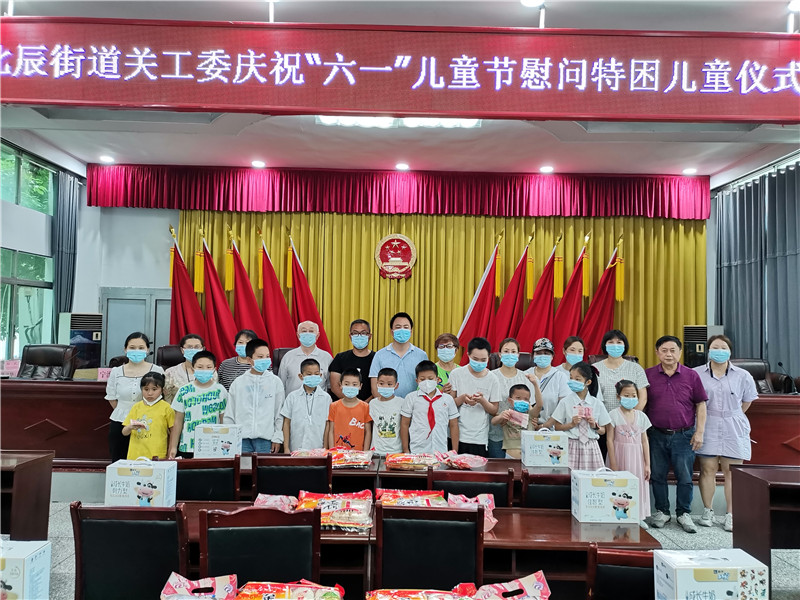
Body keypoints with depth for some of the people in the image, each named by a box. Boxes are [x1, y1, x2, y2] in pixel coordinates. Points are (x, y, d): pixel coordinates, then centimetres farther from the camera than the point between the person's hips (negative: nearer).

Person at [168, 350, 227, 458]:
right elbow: (178, 421, 7)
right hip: (187, 448, 1)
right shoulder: (184, 391, 3)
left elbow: (224, 421, 6)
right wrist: (173, 447, 6)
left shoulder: (220, 391, 2)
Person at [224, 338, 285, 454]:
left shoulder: (275, 381, 4)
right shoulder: (238, 382, 7)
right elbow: (229, 414, 10)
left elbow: (279, 412, 5)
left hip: (266, 437, -1)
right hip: (242, 437, 1)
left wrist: (278, 438, 1)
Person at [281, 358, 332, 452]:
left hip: (318, 448, 0)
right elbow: (287, 423, 5)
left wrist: (325, 448, 0)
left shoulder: (326, 397, 2)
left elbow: (327, 424, 3)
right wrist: (286, 448, 2)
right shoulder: (292, 396, 4)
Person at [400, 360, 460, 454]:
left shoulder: (448, 399, 7)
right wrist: (405, 450, 3)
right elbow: (404, 424, 5)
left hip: (441, 451, 1)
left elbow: (453, 426, 11)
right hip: (417, 451, -1)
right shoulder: (411, 398, 3)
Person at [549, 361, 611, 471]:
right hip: (572, 446, -1)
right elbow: (557, 427, 3)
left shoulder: (597, 403, 5)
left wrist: (595, 426, -8)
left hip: (591, 447, 1)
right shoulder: (565, 402, 1)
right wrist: (572, 424, -11)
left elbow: (603, 431, 11)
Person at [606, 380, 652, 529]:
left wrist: (647, 464, 4)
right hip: (620, 455, -4)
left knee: (638, 485, 7)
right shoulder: (614, 414, -6)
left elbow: (644, 441, 7)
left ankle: (638, 517, 20)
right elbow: (610, 440, -8)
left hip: (636, 457, 4)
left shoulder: (641, 416, 6)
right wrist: (613, 464, -11)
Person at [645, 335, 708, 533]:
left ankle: (684, 514, 20)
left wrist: (699, 432, -1)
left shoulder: (691, 376, 1)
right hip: (656, 435, 1)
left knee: (685, 477, 5)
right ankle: (661, 511, 24)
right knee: (657, 476, 9)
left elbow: (701, 405, 5)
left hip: (683, 435, 0)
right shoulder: (647, 375, 2)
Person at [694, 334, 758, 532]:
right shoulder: (696, 374, 0)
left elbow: (747, 400, 17)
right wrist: (704, 417, 9)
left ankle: (731, 515, 11)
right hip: (707, 427, -1)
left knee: (732, 471, 2)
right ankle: (707, 511, 14)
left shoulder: (742, 376, 3)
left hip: (734, 429, 1)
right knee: (707, 469, 1)